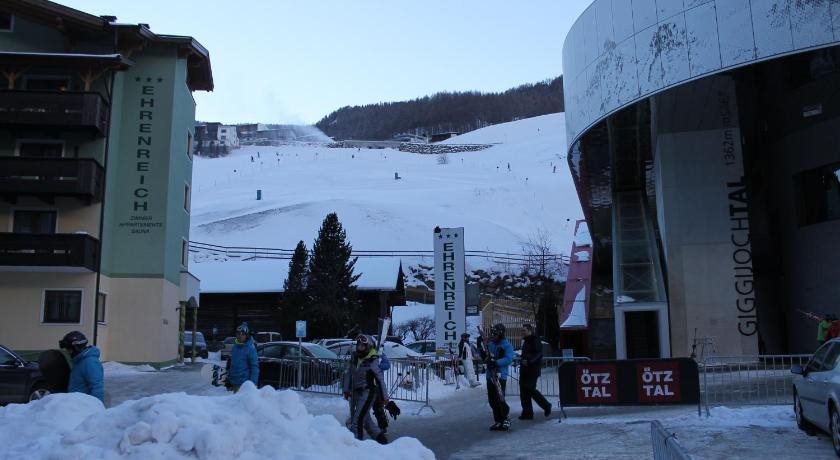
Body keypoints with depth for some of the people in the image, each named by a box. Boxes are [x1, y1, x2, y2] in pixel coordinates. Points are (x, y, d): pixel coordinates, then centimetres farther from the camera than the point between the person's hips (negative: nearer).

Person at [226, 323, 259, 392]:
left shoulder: (250, 348, -11)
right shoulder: (234, 347, 10)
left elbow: (254, 367, -13)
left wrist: (253, 383, -17)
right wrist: (228, 380, 19)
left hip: (245, 384, -7)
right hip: (234, 384, 7)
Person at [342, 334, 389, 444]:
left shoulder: (372, 361, -13)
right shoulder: (354, 358, 3)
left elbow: (380, 379, -9)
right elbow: (348, 374, 14)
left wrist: (384, 397, -6)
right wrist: (346, 390, 14)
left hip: (368, 392, -7)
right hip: (356, 393, 7)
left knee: (358, 420, -14)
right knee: (366, 421, 17)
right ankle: (381, 438, 32)